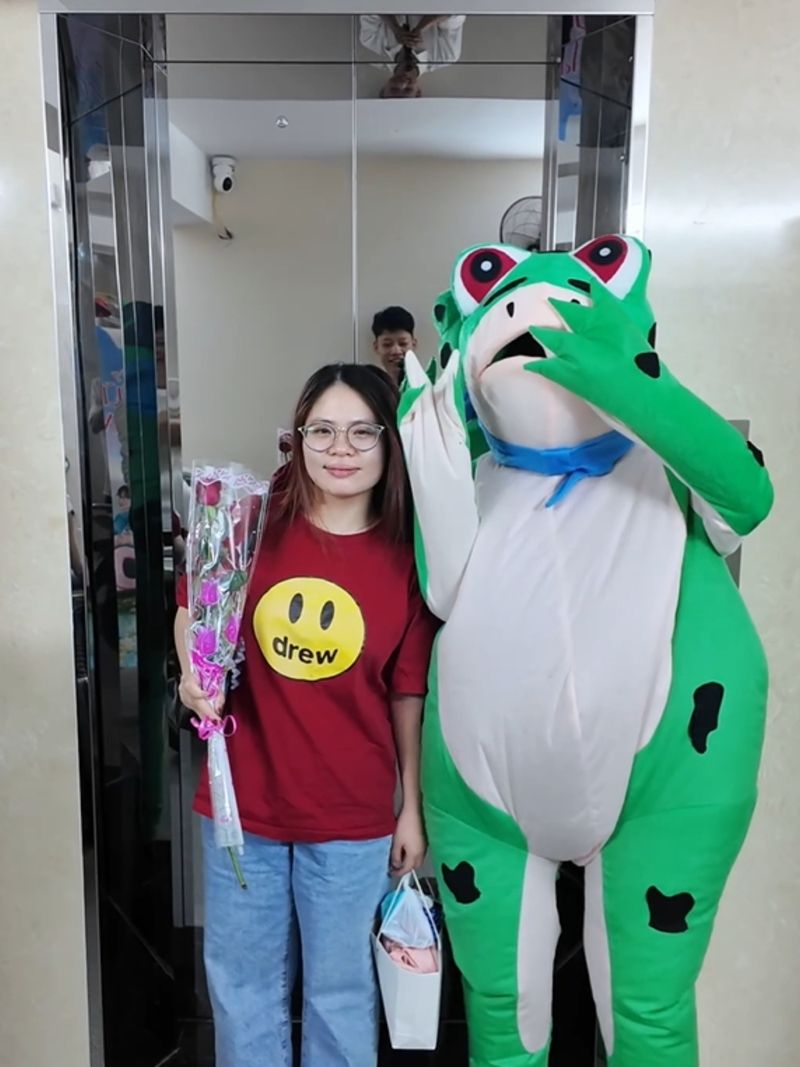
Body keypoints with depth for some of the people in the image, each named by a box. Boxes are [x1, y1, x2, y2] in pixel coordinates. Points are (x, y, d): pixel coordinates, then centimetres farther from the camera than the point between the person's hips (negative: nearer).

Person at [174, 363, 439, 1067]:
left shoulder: (406, 560, -8)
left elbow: (408, 695, -2)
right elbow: (194, 610, 8)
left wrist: (412, 807, 2)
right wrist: (193, 672, -11)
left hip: (354, 821, -1)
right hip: (242, 805, 2)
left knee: (342, 996, 18)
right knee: (243, 989, 21)